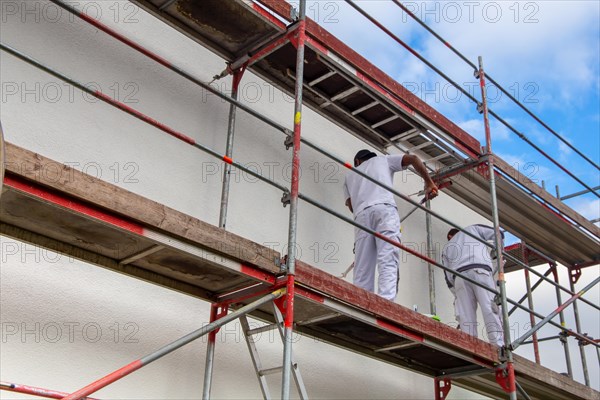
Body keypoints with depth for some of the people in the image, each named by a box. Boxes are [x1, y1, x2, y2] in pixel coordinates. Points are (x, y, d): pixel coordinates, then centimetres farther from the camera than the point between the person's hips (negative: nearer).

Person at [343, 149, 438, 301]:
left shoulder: (350, 175, 36)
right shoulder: (383, 159, 31)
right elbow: (413, 158, 19)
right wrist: (428, 183, 22)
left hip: (361, 215, 3)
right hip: (384, 209, -2)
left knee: (362, 270, -3)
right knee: (388, 263, -16)